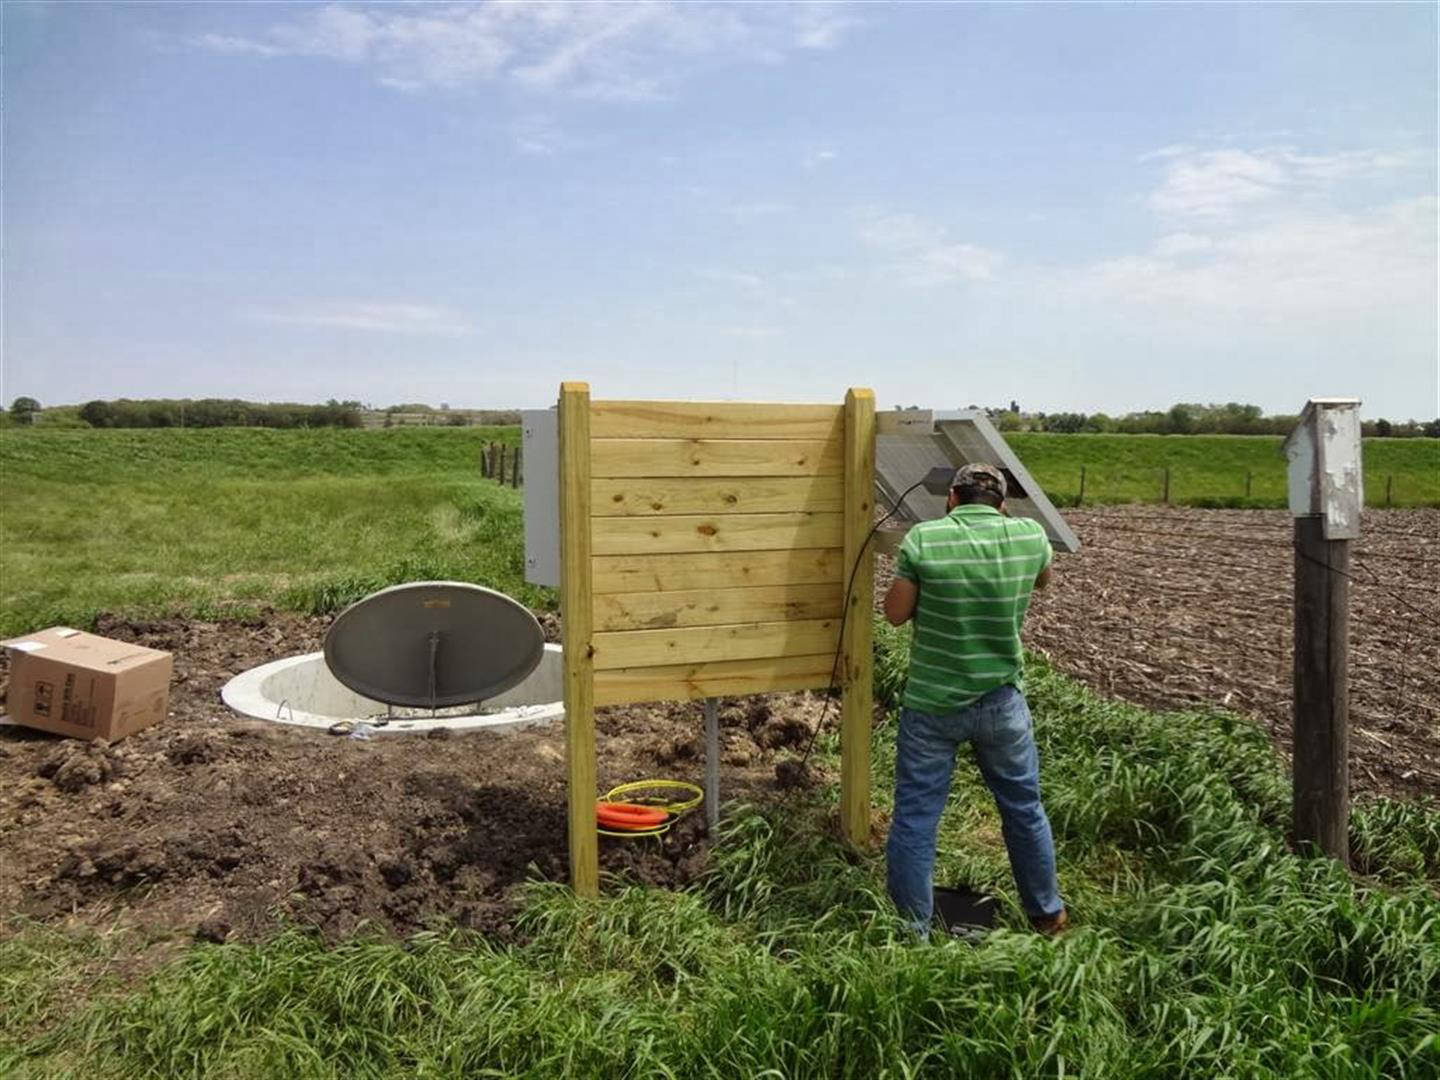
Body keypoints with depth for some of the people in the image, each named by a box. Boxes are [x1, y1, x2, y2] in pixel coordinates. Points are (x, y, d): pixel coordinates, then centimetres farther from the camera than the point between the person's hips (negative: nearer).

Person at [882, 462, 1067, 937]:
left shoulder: (923, 539, -15)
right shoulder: (1031, 536, -7)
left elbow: (895, 614, -5)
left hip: (931, 704, -2)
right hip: (1002, 702, 3)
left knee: (914, 818, 9)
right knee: (1025, 808, 21)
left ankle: (912, 932, 19)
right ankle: (1047, 914, 39)